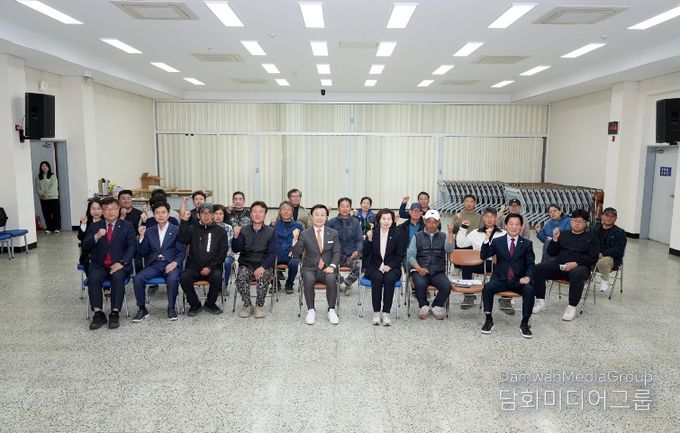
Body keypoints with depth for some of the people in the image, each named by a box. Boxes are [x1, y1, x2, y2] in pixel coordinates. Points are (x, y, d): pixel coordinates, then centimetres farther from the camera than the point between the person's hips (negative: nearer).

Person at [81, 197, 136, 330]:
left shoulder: (127, 226, 9)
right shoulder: (94, 226, 14)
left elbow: (132, 247, -1)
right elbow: (85, 247, 6)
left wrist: (122, 262, -17)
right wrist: (96, 236, -15)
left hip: (119, 265, -2)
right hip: (99, 265, 2)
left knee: (118, 277, -33)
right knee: (93, 278, -29)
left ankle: (115, 313, -27)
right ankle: (98, 314, -23)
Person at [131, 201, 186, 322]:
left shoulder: (177, 230, 5)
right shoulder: (149, 231, 14)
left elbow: (182, 252, 1)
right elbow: (142, 253, 9)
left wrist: (175, 263, -16)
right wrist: (142, 236, -5)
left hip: (170, 264, -3)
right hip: (154, 264, 3)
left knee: (172, 279, -33)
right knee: (137, 278, -22)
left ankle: (171, 308, -11)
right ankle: (142, 309, -5)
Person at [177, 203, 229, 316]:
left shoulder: (220, 231, 9)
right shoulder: (192, 229, 12)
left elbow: (222, 253, 2)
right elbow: (181, 240, -7)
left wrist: (210, 267, -9)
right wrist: (184, 221, -12)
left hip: (213, 268, -1)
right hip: (194, 267, 1)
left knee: (217, 277, -31)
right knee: (183, 278, -27)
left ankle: (210, 303, -4)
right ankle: (194, 304, -4)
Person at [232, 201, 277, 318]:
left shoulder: (271, 231, 2)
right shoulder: (244, 230, 7)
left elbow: (272, 253, -4)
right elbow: (236, 249, -2)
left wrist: (263, 267, -20)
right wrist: (236, 236, -20)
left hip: (264, 265, -1)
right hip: (246, 264, 1)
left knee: (263, 277, -33)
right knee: (241, 277, -30)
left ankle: (259, 306, -11)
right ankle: (247, 305, -9)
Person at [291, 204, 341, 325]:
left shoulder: (333, 233, 8)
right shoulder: (305, 234, 4)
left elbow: (337, 252, 3)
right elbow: (296, 253, -2)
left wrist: (332, 266, -14)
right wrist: (295, 239, -20)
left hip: (327, 268, 1)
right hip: (310, 268, 0)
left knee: (331, 279, -32)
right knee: (308, 279, -33)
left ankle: (331, 310, -15)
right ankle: (311, 310, -17)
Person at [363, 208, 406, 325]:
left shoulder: (397, 234, 5)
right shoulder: (372, 233, 7)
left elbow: (400, 255, 3)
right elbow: (366, 253, 1)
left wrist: (389, 266, -12)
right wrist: (369, 239, -15)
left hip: (391, 267, 0)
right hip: (374, 267, 0)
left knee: (389, 278, -32)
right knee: (377, 278, -31)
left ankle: (386, 313, -25)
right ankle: (376, 312, -23)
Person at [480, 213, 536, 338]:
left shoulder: (527, 244, 9)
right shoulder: (497, 241, 9)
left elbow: (531, 265, 3)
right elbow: (483, 256, -3)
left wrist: (528, 277, -18)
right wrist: (487, 238, -15)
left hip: (519, 281, 0)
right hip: (501, 279, 0)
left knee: (529, 290, -30)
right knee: (487, 287, -29)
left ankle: (524, 323, -13)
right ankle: (489, 320, -11)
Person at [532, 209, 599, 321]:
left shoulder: (591, 238, 14)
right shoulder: (563, 234, 22)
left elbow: (592, 257, 0)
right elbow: (551, 253, 17)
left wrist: (576, 263, -16)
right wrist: (555, 239, -1)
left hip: (579, 267, -3)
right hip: (559, 266, 4)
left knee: (577, 274, -40)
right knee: (538, 268, -22)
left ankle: (572, 307, -26)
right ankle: (540, 301, -14)